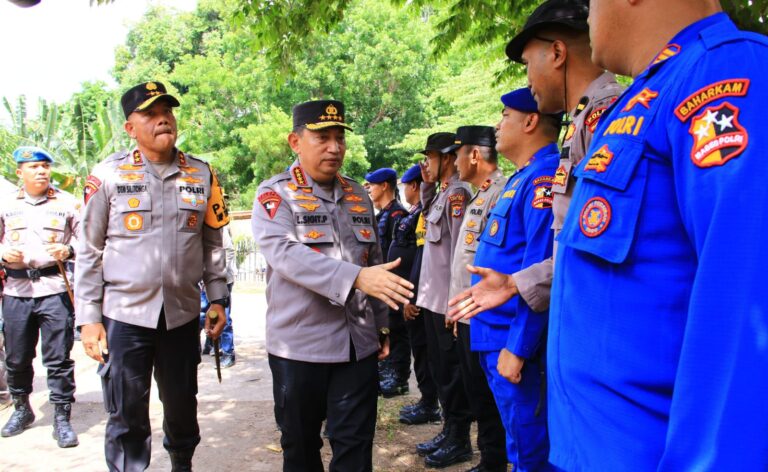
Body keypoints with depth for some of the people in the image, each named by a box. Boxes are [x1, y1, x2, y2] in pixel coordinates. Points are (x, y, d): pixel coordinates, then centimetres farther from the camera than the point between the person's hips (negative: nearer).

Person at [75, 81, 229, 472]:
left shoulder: (202, 174, 4)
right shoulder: (109, 174, -3)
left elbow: (212, 244, 10)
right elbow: (89, 252, -1)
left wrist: (217, 300, 7)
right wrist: (88, 318, -4)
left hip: (183, 315, 3)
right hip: (123, 316, -2)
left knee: (182, 407, 17)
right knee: (126, 417, 5)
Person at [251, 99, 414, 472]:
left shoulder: (358, 195, 11)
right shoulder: (275, 194, -5)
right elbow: (285, 253, -23)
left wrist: (381, 324, 17)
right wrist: (356, 278, -33)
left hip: (359, 343, 4)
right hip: (300, 344, -3)